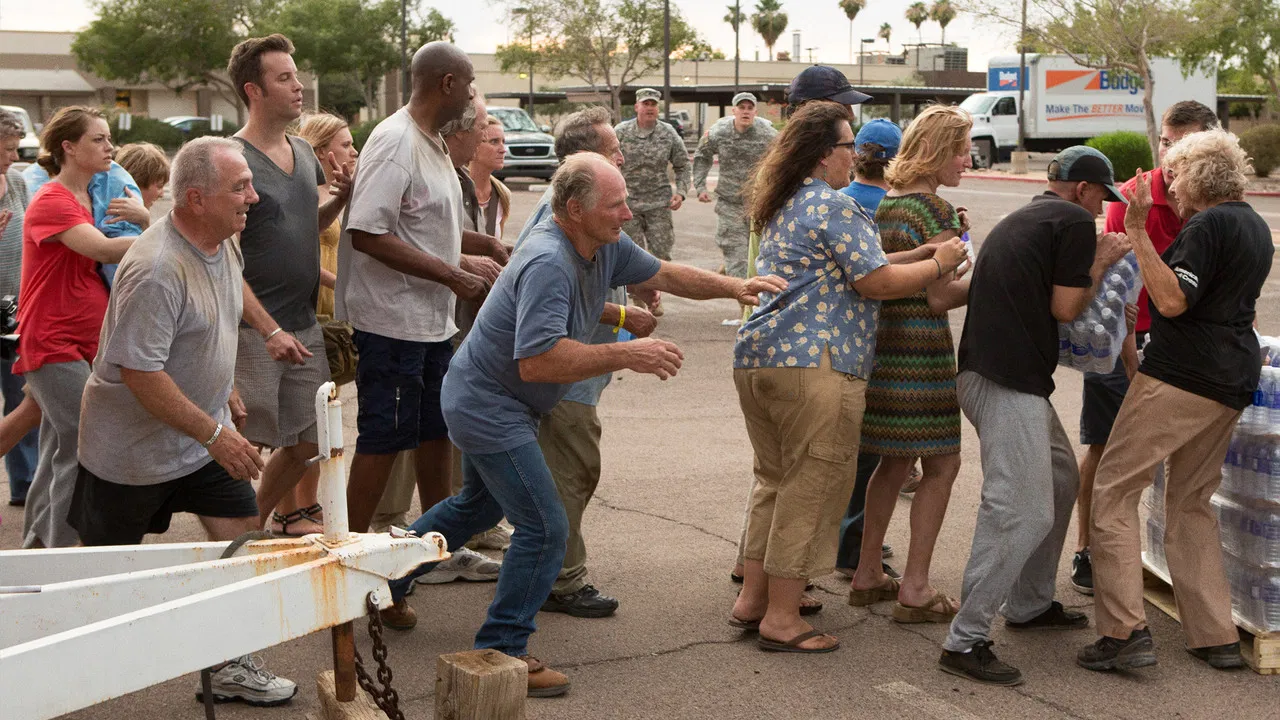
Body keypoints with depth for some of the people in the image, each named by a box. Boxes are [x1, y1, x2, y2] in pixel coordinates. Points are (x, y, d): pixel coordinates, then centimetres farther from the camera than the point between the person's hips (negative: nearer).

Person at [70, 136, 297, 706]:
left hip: (203, 434, 8)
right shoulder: (156, 270, -30)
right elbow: (139, 372, -30)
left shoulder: (224, 243, 0)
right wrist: (214, 434, -25)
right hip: (132, 445, -7)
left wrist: (229, 397, 20)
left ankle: (232, 667, 14)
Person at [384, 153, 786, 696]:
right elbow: (536, 361, -39)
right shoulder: (548, 264, -32)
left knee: (479, 506, 29)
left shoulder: (605, 246, -2)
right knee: (544, 527, -10)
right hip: (488, 407, -11)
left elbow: (664, 274, 11)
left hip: (483, 402, 11)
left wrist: (734, 287, -1)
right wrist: (626, 356, -37)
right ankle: (502, 652, 0)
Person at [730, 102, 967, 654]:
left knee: (776, 481, 18)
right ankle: (781, 619, 0)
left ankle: (752, 599, 21)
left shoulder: (782, 207, 21)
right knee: (813, 485, -3)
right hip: (814, 362, -10)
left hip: (757, 355, 10)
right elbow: (874, 282, -11)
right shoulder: (834, 207, -9)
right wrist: (938, 263, 3)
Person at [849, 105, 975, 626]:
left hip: (883, 343, 9)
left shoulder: (887, 203, 12)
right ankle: (915, 590, 1)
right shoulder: (937, 212, -14)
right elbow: (940, 296, -14)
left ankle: (867, 574, 24)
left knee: (895, 460, 18)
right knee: (941, 464, 0)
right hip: (921, 349, -9)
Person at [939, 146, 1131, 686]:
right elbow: (1064, 308, -7)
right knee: (1023, 512, -13)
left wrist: (1093, 259, 26)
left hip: (987, 371, 11)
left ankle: (1030, 604, 31)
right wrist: (1102, 262, 8)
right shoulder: (1076, 222, -4)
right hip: (1009, 382, -11)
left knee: (1061, 476, 23)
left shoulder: (1023, 218, 24)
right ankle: (966, 641, -13)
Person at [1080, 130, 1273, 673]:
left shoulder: (1208, 225, -12)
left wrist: (1137, 233, -21)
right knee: (1192, 501, 17)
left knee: (1115, 487, -4)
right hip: (1232, 383, 10)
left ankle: (1125, 631, -12)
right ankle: (1216, 637, 14)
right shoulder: (1256, 226, 18)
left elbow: (1172, 301, -22)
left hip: (1180, 379, -9)